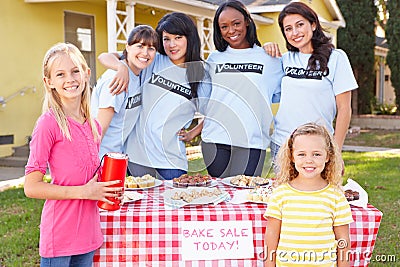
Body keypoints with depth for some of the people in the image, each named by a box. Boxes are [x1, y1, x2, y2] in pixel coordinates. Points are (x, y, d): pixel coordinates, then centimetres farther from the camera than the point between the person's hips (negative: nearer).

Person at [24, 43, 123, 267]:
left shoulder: (93, 126, 7)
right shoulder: (48, 124, -13)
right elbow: (31, 187, -14)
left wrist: (109, 188, 2)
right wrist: (83, 191, -17)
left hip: (88, 235, 6)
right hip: (59, 237, -6)